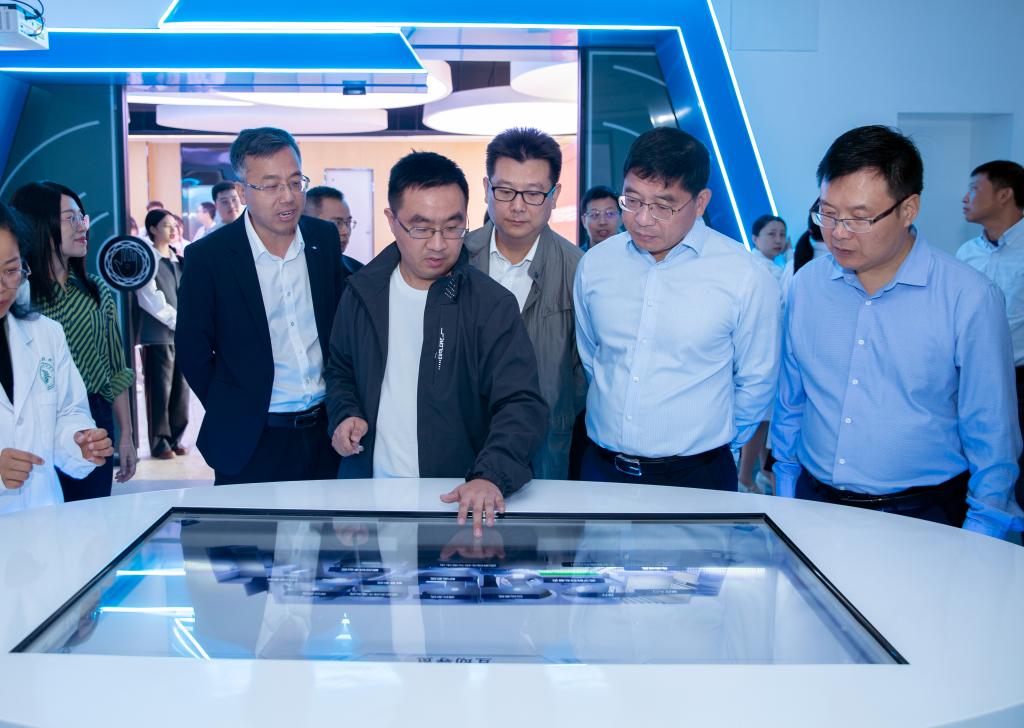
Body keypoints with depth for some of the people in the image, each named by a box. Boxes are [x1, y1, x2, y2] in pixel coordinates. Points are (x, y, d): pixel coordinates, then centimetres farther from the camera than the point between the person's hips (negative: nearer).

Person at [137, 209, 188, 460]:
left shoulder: (180, 259, 15)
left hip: (183, 334, 6)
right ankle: (160, 443, 7)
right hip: (158, 335, -5)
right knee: (160, 391, -1)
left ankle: (175, 438, 17)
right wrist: (178, 322, -9)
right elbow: (152, 302, -9)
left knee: (181, 389, 7)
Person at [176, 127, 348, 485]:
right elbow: (193, 351, -2)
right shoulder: (207, 257, -11)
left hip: (326, 431, 3)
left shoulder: (325, 238, 0)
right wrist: (235, 416, 1)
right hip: (253, 442, -3)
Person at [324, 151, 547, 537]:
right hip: (368, 489, 4)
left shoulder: (492, 305, -13)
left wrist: (492, 476, -35)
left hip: (459, 502, -3)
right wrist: (345, 414, -5)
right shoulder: (363, 292, 1)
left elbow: (522, 404, -19)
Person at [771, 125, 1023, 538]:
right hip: (815, 499, 3)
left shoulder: (969, 298, -11)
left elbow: (991, 431, -6)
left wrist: (979, 542, -6)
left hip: (923, 515, -3)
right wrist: (784, 485, 12)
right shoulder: (806, 286, 0)